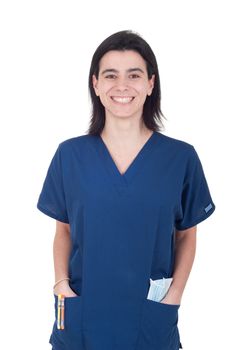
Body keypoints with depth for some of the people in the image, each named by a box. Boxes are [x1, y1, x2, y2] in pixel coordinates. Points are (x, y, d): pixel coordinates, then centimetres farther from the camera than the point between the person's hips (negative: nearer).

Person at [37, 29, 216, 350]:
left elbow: (186, 235, 4)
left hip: (151, 319, 0)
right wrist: (61, 283, -8)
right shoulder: (69, 154, -3)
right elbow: (64, 229, 6)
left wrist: (175, 294, -8)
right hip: (82, 315, 1)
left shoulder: (182, 157, -5)